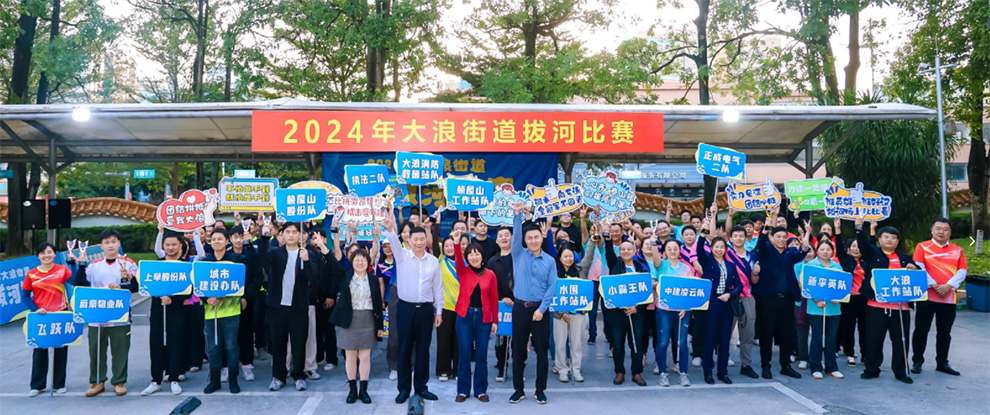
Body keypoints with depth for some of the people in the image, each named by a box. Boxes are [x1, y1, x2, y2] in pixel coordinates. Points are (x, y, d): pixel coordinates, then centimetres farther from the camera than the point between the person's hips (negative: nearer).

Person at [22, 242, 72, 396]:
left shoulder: (62, 270, 0)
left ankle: (59, 384, 19)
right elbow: (25, 296, 4)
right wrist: (35, 309, -11)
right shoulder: (31, 274, 1)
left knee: (60, 350, 7)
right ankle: (37, 385, 19)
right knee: (40, 351, 8)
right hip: (40, 317, 1)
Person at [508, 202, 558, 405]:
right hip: (520, 307, 1)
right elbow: (516, 233, -12)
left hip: (539, 309, 0)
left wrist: (541, 309, -11)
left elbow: (552, 287, -2)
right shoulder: (519, 254, 3)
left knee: (541, 351, 5)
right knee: (518, 351, 6)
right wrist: (517, 214, -26)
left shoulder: (550, 261, 2)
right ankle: (518, 389, 18)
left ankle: (540, 390, 17)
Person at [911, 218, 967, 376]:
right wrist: (934, 285, -16)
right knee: (921, 330, 2)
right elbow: (918, 268, -8)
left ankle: (942, 363, 20)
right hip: (927, 295, -3)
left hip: (949, 297, 3)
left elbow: (962, 272, 2)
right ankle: (917, 361, 10)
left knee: (945, 332, 10)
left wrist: (948, 286, -13)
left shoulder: (957, 250, 10)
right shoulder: (922, 247, 2)